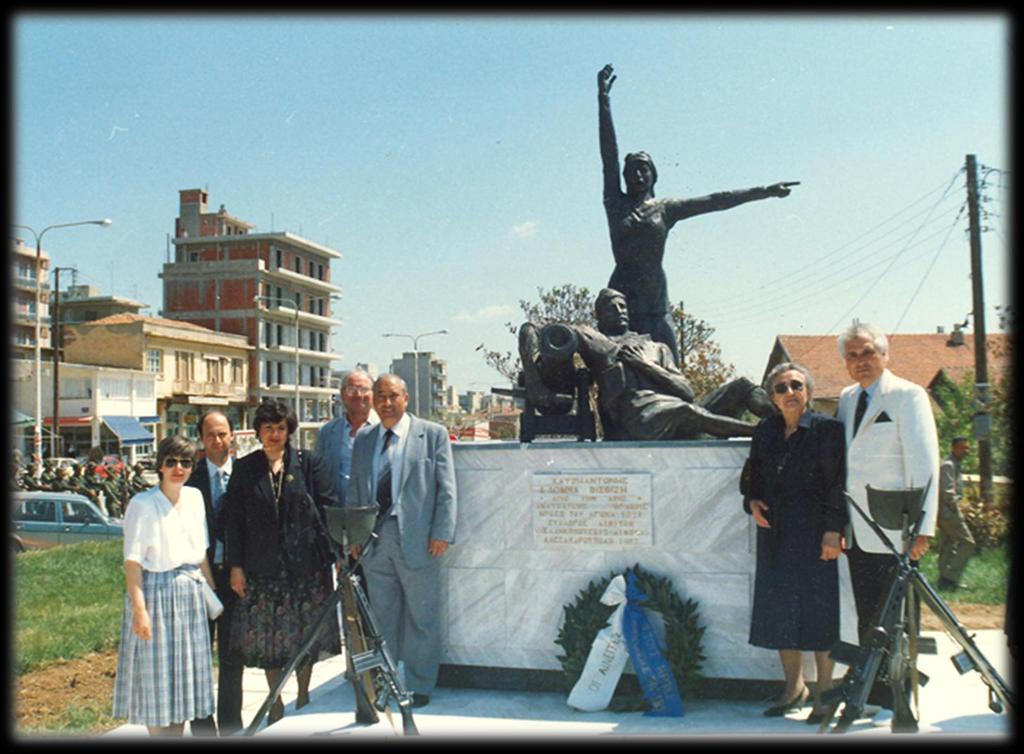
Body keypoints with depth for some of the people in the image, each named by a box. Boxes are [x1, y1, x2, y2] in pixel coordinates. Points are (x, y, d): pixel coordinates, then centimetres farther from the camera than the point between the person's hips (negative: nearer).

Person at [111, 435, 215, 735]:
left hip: (191, 593, 6)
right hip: (156, 593, -6)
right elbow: (133, 560, -14)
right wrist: (139, 609, -19)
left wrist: (212, 588, 15)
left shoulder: (194, 497, 7)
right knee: (156, 677, 2)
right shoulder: (143, 504, -11)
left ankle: (177, 735, 24)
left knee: (185, 675, 12)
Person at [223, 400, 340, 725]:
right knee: (268, 636, 7)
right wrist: (235, 566, -1)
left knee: (305, 634, 8)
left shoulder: (308, 463, 2)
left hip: (306, 565, -1)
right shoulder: (244, 469, 4)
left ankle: (303, 696, 27)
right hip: (262, 569, 1)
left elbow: (329, 507, 0)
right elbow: (233, 520, 4)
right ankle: (275, 704, 23)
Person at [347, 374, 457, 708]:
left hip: (417, 540, -4)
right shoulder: (363, 439, 13)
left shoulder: (433, 434, 0)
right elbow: (354, 491, 16)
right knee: (381, 617, 12)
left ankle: (419, 687, 18)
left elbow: (446, 489, -3)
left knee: (421, 618, 5)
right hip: (374, 541, 4)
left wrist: (441, 533, -10)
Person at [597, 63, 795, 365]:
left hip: (656, 304, 2)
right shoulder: (615, 204, 9)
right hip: (621, 301, -2)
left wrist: (764, 191, 10)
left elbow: (715, 201, 12)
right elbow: (608, 155, 6)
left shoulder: (666, 208, 13)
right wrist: (604, 99, 3)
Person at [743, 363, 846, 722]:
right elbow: (754, 476, 21)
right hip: (774, 532, 5)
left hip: (813, 532, -5)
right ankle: (793, 687, 25)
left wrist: (833, 530, -13)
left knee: (818, 610, -1)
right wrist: (752, 501, 2)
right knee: (779, 610, 10)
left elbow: (837, 482, -7)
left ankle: (824, 692, 13)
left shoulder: (827, 429, -5)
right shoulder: (765, 432, 11)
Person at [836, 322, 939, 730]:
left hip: (894, 533, -6)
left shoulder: (907, 396, -6)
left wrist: (922, 527, -17)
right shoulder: (847, 399, 13)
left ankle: (897, 703, 16)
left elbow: (924, 463, -11)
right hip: (857, 533, 6)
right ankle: (872, 694, 22)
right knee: (867, 618, 11)